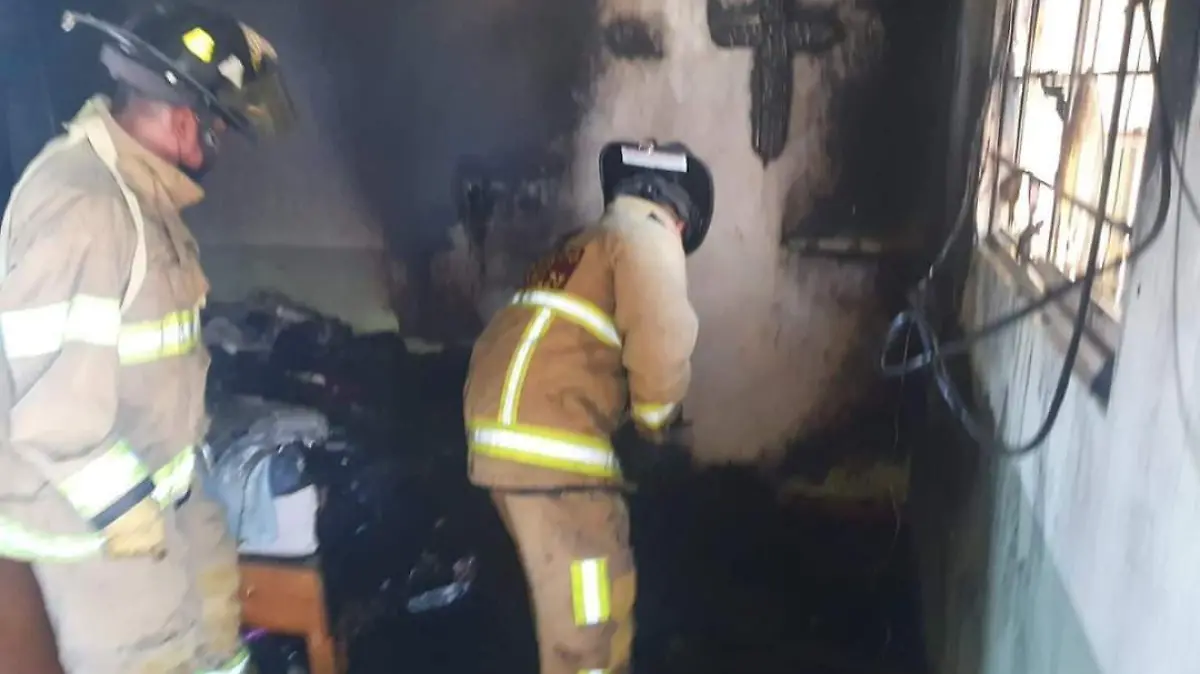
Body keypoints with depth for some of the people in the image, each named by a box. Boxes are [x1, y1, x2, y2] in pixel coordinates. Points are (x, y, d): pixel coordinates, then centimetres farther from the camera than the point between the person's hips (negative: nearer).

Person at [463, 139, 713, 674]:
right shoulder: (648, 236, -2)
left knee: (563, 592, 26)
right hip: (547, 442, -10)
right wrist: (656, 417, 3)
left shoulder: (582, 245, 25)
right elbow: (660, 345, -15)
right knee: (591, 614, -2)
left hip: (502, 427, 10)